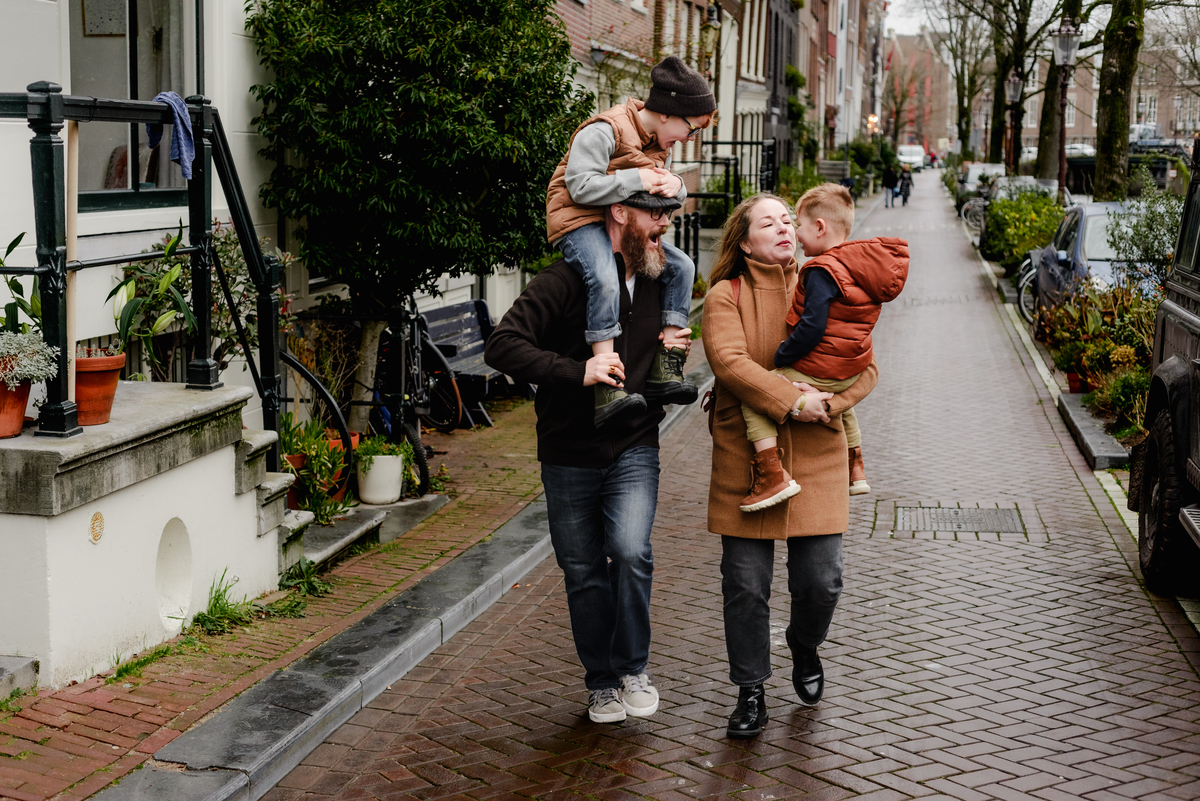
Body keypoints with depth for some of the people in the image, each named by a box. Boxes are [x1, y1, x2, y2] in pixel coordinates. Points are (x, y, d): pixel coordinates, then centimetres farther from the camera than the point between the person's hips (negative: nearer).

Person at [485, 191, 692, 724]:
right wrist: (577, 372, -30)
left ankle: (632, 668, 1)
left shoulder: (658, 281, 6)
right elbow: (502, 345, -22)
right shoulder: (567, 280, -13)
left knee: (630, 551, -19)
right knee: (584, 574, 8)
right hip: (570, 456, -2)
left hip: (633, 450, 2)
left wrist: (673, 350, 2)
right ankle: (602, 681, 27)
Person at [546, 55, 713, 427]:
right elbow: (580, 186, -25)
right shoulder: (605, 131, -18)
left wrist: (674, 185, -10)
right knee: (605, 279, -35)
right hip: (579, 219, -9)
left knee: (681, 265, -4)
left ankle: (664, 368, -5)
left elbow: (662, 191, 16)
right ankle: (608, 389, -40)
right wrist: (637, 179, -25)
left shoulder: (662, 142, 11)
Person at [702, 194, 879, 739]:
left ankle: (804, 648, 35)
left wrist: (823, 403, -14)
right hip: (745, 457, -2)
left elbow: (865, 368, 4)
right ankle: (751, 691, 19)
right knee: (745, 583, 1)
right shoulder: (726, 295, -1)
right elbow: (729, 361, -16)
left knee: (821, 580, 2)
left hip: (816, 456, 2)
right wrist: (791, 402, -24)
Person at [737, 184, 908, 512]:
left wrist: (781, 357, -15)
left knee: (753, 398, -10)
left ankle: (773, 475, -19)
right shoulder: (863, 266, 9)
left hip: (817, 371, -10)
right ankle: (855, 469, 47)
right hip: (850, 371, 10)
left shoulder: (823, 271, -20)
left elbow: (812, 327, -26)